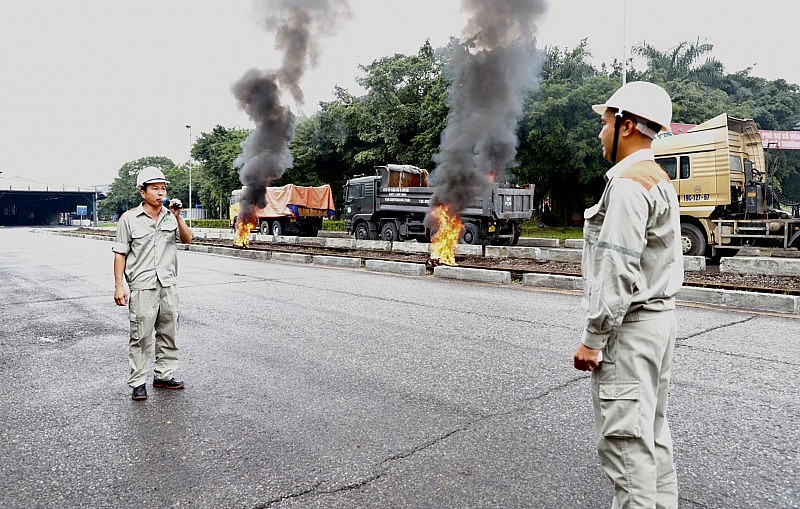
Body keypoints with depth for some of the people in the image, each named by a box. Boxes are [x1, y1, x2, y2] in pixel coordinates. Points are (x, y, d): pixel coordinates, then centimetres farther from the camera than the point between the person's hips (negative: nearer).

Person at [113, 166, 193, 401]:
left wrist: (177, 216, -12)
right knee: (141, 336, -1)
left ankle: (163, 375, 24)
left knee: (168, 333, 11)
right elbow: (120, 254, -2)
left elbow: (187, 239, 0)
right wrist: (119, 286, -7)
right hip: (142, 287, -4)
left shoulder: (171, 216, 7)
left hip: (168, 285, 4)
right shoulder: (129, 218, -3)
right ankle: (137, 383, 10)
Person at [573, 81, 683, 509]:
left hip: (629, 326, -11)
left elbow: (618, 272, -23)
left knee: (624, 439, -4)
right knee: (652, 432, 18)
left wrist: (593, 339, -18)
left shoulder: (628, 185, -17)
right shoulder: (660, 181, 15)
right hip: (659, 317, 11)